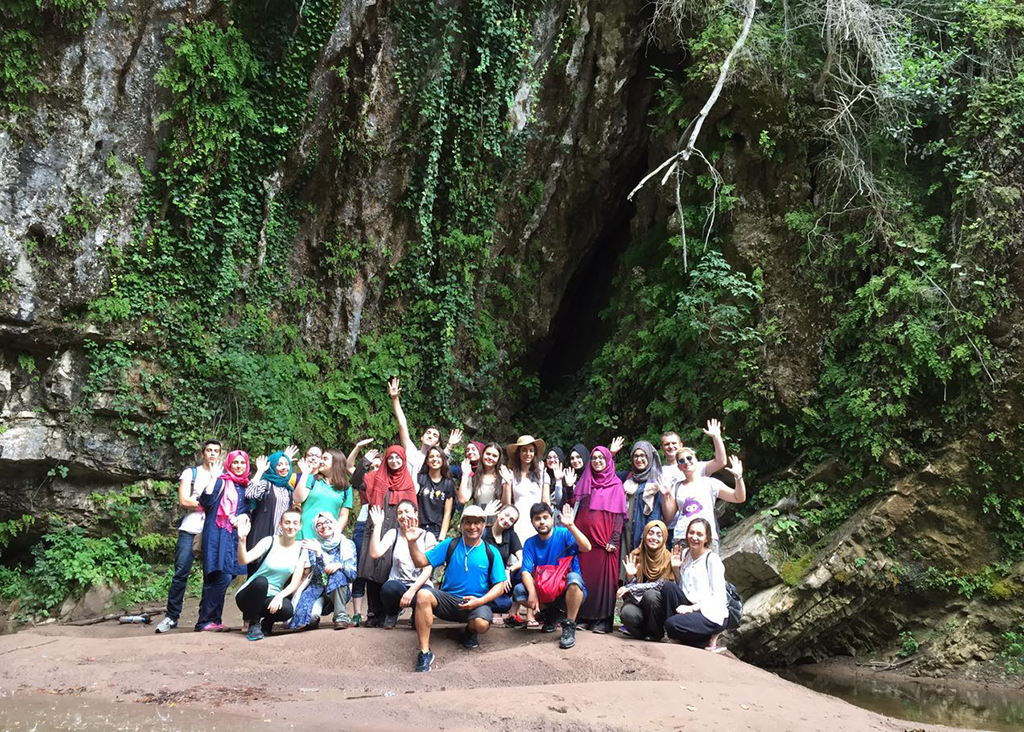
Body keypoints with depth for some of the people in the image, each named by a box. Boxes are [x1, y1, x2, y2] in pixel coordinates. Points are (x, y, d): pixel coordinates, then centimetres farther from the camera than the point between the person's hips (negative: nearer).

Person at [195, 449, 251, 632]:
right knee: (222, 577, -15)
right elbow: (206, 501, -9)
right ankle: (205, 620, -8)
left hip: (235, 536, 6)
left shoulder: (246, 486, 18)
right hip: (218, 535, -6)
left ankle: (211, 620, 10)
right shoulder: (221, 482, 1)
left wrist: (240, 518, 3)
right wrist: (213, 477, -9)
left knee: (218, 580, 5)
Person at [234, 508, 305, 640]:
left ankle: (266, 622, 4)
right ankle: (253, 624, -13)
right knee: (261, 580, -35)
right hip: (248, 595, -2)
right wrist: (242, 539, -40)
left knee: (287, 609, -32)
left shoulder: (301, 549, -1)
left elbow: (295, 583, -5)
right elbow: (243, 560, -23)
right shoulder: (269, 541, -9)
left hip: (272, 598, 2)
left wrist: (279, 596, -23)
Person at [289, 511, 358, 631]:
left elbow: (353, 574, -6)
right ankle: (312, 621, 7)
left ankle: (341, 616, -23)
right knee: (312, 613, -31)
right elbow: (319, 572, -14)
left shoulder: (347, 544, -1)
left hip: (339, 592, 0)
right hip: (317, 590, 0)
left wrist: (340, 565, -26)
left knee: (337, 574, -31)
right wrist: (318, 553, -30)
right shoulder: (313, 545, -2)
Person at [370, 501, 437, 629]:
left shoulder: (427, 536, 0)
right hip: (397, 583, 1)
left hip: (420, 585, -1)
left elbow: (427, 570, -8)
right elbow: (375, 553, -12)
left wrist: (412, 590, -22)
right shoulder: (393, 533, 5)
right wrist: (377, 526, -14)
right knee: (389, 589, -35)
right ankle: (392, 614, 2)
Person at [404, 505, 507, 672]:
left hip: (477, 603, -1)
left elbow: (499, 586, -1)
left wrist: (480, 601, -17)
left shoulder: (491, 552, 2)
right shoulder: (450, 545, 4)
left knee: (482, 624, -35)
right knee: (423, 595, -29)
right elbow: (421, 561, 1)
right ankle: (425, 652, -24)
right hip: (448, 599, 1)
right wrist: (412, 542, -16)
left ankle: (470, 630, 7)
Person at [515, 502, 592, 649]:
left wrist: (571, 526, -39)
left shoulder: (564, 534, -10)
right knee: (518, 590, -20)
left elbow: (586, 548, -28)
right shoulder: (530, 543, 1)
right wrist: (532, 592, -28)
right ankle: (551, 613, 7)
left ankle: (569, 627, -22)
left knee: (573, 577, -36)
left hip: (569, 591, -4)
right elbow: (526, 571, -10)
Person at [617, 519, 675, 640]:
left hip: (657, 604, 0)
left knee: (650, 595, -33)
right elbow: (627, 593, 1)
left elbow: (660, 585, -15)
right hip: (636, 601, 1)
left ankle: (655, 633, -7)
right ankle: (642, 632, 2)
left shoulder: (668, 558, -6)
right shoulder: (635, 556, -1)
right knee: (628, 613, -32)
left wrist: (631, 588, -21)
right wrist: (630, 576, -21)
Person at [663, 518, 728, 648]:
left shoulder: (712, 559, -9)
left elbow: (718, 597, -13)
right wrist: (676, 569, -2)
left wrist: (692, 608, -20)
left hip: (713, 614, -6)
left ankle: (706, 641, 0)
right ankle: (675, 638, -8)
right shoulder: (685, 554, 9)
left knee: (672, 624, -28)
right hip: (690, 607, 6)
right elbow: (681, 588, 13)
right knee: (668, 587, -19)